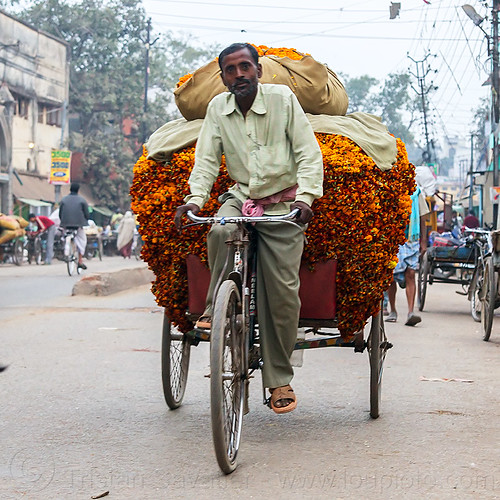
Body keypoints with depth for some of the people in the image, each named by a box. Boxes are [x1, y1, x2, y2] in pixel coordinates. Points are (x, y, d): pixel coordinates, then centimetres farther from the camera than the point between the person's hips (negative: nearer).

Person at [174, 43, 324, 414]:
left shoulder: (283, 98, -7)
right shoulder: (218, 108, 2)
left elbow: (308, 152, -9)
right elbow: (206, 159, 1)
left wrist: (306, 196, -23)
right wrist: (195, 198, -16)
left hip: (283, 203, -2)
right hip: (241, 196, 2)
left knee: (282, 291, -8)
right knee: (220, 232, -34)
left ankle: (280, 380, 4)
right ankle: (216, 310, -13)